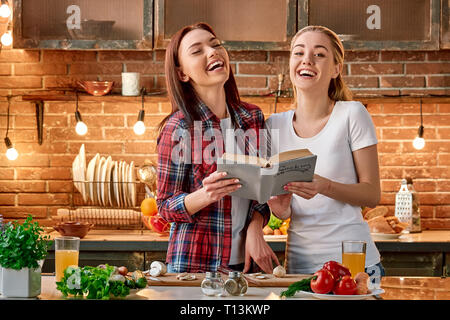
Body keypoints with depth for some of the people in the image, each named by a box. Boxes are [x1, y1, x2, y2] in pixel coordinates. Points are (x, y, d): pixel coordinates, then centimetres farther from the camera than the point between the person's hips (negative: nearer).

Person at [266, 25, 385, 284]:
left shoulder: (352, 115, -7)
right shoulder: (275, 125, 4)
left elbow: (372, 194, -7)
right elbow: (285, 210, 10)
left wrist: (326, 187, -23)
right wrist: (280, 208, -12)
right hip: (299, 262, 3)